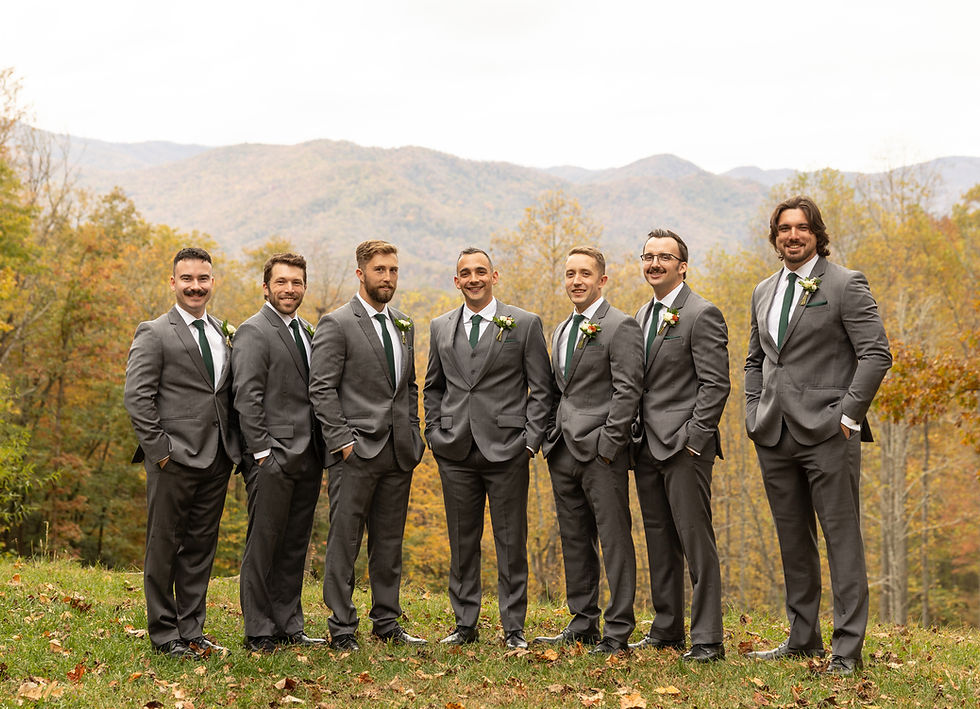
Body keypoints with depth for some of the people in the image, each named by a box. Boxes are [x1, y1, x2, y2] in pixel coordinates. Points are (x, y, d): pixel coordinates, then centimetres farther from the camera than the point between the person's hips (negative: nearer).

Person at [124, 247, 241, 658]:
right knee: (164, 547, 3)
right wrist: (160, 449, -14)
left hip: (217, 459, 6)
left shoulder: (222, 333, 15)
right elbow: (136, 397, -10)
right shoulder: (154, 334, -4)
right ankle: (164, 635, 11)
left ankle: (192, 631, 19)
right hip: (175, 459, -6)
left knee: (201, 548, 11)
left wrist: (234, 444, 7)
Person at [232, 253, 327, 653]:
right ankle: (259, 632, 4)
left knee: (294, 546, 11)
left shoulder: (306, 331, 18)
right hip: (273, 458, -7)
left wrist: (323, 449, 12)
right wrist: (263, 451, -17)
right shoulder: (253, 332, -7)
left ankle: (289, 627, 18)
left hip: (307, 457, 8)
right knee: (263, 545, -2)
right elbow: (247, 398, -13)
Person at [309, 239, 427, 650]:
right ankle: (342, 630, 3)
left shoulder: (404, 325, 16)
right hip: (355, 451, -6)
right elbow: (322, 390, -9)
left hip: (399, 453, 6)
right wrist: (342, 441, -15)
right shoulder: (336, 324, -5)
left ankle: (387, 623, 21)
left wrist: (413, 436, 12)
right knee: (344, 543, -2)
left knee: (389, 543, 12)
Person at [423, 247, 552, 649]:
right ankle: (465, 624, 18)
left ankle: (513, 628, 9)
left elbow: (541, 388, 1)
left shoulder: (525, 324, 1)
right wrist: (434, 434, 8)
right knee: (462, 542, 8)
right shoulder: (441, 328, 12)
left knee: (511, 543, 1)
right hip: (455, 451, 3)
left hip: (506, 449, -3)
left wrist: (531, 440, -7)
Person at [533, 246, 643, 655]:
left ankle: (618, 633, -1)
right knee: (575, 541, 12)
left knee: (614, 540, -5)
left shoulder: (621, 327, -6)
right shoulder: (561, 332, 19)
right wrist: (551, 436, 12)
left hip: (601, 451, -8)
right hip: (563, 452, 8)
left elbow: (627, 391, -13)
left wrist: (609, 444, -17)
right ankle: (583, 626, 20)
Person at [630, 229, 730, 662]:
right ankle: (666, 630, 21)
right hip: (647, 447, 8)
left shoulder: (702, 315, -8)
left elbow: (716, 384, -13)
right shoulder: (643, 315, 17)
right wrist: (636, 435, 13)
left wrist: (693, 437, -17)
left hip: (684, 446, -8)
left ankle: (707, 639, -4)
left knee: (696, 542, -7)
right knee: (659, 541, 13)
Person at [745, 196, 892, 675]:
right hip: (774, 437, 7)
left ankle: (847, 649, -1)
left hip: (828, 433, -6)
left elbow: (876, 354, -9)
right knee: (793, 541, 12)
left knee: (842, 539, -5)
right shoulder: (763, 292, 16)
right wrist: (754, 412, 11)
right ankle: (803, 639, 22)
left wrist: (849, 414, -13)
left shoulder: (846, 285, -4)